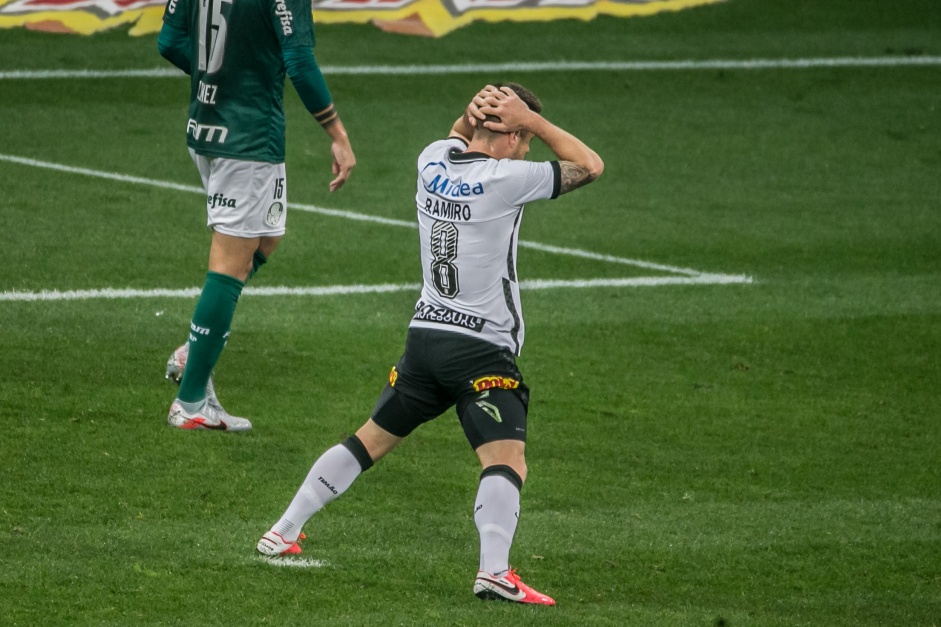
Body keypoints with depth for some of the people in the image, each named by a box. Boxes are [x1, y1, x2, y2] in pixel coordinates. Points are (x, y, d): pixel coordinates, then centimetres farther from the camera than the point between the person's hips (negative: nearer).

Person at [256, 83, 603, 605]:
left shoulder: (433, 162, 4)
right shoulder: (504, 180, -14)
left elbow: (456, 139, 30)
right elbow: (590, 165, -4)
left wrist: (472, 112, 7)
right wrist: (530, 120, -4)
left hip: (424, 336, 7)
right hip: (482, 349, -7)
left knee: (373, 439, 20)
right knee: (507, 457, -16)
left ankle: (283, 532, 22)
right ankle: (494, 570, -37)